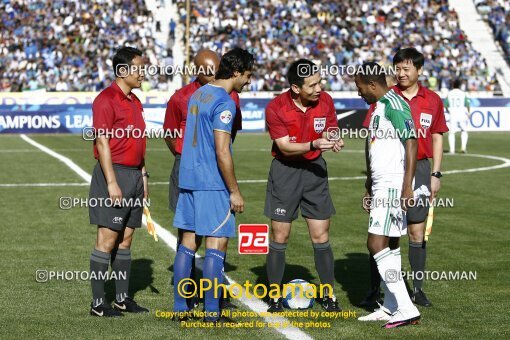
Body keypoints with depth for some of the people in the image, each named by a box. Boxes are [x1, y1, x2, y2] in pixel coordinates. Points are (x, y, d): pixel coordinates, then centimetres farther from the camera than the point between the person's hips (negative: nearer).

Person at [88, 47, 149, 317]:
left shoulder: (134, 101, 15)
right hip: (115, 173, -8)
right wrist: (111, 183, -20)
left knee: (126, 239, 11)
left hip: (134, 175, 8)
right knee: (107, 239, -5)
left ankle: (122, 298, 18)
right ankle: (98, 303, -1)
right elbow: (102, 143, -16)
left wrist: (143, 176, 16)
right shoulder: (106, 100, -12)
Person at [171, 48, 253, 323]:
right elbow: (222, 152, -18)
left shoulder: (198, 94, 13)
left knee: (188, 242, 10)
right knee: (216, 244, -3)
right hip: (213, 184, -8)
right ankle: (211, 312, -1)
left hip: (188, 179, 8)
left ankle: (181, 308, 12)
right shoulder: (224, 103, -14)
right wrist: (234, 191, -12)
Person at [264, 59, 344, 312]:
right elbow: (285, 147, -16)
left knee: (321, 236, 2)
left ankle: (329, 296, 10)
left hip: (315, 168, 2)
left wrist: (334, 141, -22)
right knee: (279, 236, 1)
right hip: (285, 170, -2)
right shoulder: (275, 108, -16)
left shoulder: (325, 101, -7)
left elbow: (330, 132, 2)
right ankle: (275, 297, 11)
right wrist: (313, 144, -31)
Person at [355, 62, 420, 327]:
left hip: (393, 186, -10)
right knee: (388, 247, 11)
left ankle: (406, 310, -12)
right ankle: (391, 308, 17)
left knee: (377, 245, -12)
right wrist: (369, 188, 27)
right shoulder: (379, 106, 18)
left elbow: (411, 143, -20)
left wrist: (407, 186, -26)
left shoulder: (393, 104, -13)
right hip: (382, 186, 10)